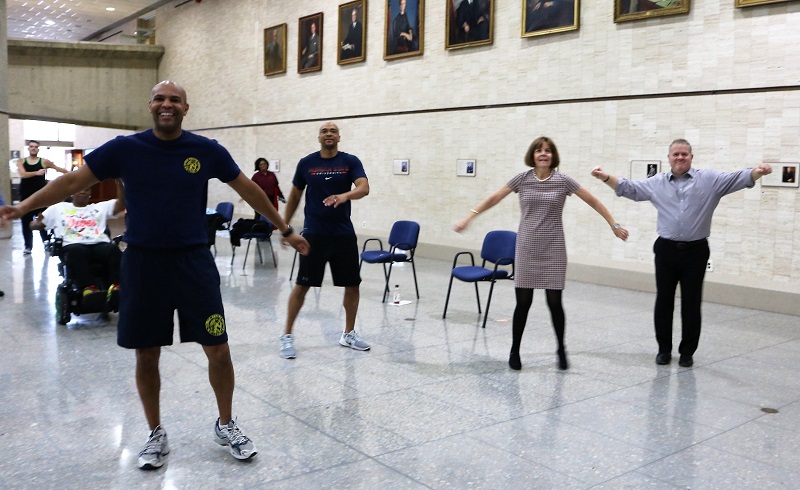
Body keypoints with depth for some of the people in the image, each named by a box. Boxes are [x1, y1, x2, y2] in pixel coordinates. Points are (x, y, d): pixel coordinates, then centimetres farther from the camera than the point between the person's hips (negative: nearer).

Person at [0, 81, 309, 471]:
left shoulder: (207, 150, -1)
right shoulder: (124, 148, -1)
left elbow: (248, 190, 6)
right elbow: (74, 181, 5)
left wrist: (285, 229, 10)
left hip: (193, 261, 0)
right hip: (142, 263, 1)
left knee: (218, 351, 0)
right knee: (146, 356, 9)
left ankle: (226, 425, 24)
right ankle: (156, 435, 29)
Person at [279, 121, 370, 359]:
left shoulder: (351, 161, 0)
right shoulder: (306, 163, 1)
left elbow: (364, 188, -16)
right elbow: (294, 196, 12)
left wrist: (344, 196, -35)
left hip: (344, 233, 2)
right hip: (314, 233, -1)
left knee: (352, 285, 7)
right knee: (302, 285, -4)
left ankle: (349, 334, 25)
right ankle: (287, 336, 10)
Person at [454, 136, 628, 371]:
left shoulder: (563, 181, -1)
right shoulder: (522, 179, 0)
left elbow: (593, 201, 4)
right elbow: (493, 198, 5)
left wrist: (614, 225, 3)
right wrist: (469, 217, 1)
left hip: (553, 249, 0)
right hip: (527, 248, 0)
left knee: (554, 302, 1)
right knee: (523, 302, 0)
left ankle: (561, 349, 24)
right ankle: (514, 351, 17)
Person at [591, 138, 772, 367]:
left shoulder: (709, 179, 1)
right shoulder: (657, 183, 8)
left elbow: (737, 179, -9)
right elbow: (629, 188, 8)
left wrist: (758, 172, -28)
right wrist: (605, 177, -5)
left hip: (695, 251, -2)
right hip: (666, 250, 2)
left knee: (691, 304, 6)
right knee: (663, 301, 7)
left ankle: (687, 352, 19)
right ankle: (664, 349, 21)